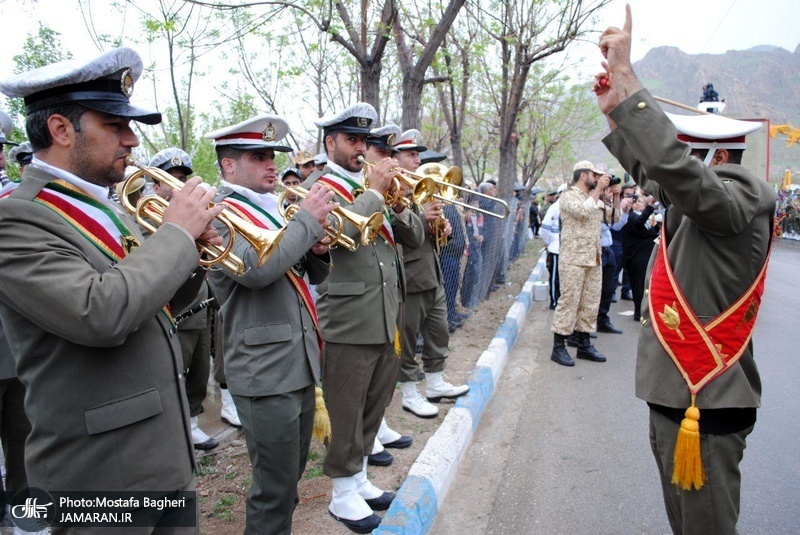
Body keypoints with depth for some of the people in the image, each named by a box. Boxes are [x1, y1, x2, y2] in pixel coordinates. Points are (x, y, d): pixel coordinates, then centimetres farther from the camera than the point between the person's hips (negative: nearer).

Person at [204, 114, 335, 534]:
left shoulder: (276, 210, 14)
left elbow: (314, 274, 17)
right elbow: (256, 268, -29)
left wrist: (317, 249, -5)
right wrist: (307, 220, -19)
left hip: (300, 362, 8)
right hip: (265, 370, -8)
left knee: (292, 472, 22)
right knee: (275, 485, 3)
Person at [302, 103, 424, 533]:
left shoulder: (375, 187, 16)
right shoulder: (319, 186, -5)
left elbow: (414, 237, 11)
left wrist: (397, 204, -6)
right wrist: (374, 193, -17)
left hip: (385, 319, 7)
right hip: (348, 323, -7)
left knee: (373, 408, 19)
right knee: (346, 413, 6)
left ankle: (359, 479, 37)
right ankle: (343, 494, 24)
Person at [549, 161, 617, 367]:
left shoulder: (595, 199, 19)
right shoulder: (568, 196, -3)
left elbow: (614, 217, 22)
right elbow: (583, 211, -21)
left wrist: (616, 195, 11)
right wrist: (598, 189, -12)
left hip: (594, 259, 8)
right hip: (573, 259, -8)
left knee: (590, 303, 9)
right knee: (569, 301, -7)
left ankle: (584, 345, 19)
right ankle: (558, 347, -2)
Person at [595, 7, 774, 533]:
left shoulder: (741, 199, -17)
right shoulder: (696, 201, 8)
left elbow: (673, 165, -35)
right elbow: (652, 169, 25)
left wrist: (625, 75, -31)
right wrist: (614, 112, 15)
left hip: (706, 403, -9)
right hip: (676, 392, 9)